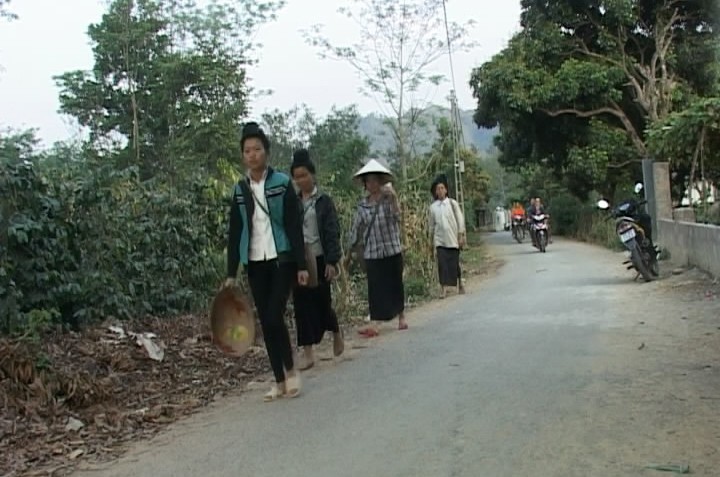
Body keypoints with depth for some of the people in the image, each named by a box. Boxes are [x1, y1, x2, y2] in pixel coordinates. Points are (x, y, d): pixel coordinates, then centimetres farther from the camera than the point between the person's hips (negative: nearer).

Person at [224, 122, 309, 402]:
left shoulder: (282, 183, -4)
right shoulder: (240, 189, 7)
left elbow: (294, 226, -5)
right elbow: (235, 233, 8)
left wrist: (301, 265, -10)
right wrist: (231, 273, 6)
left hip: (282, 260, -4)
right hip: (255, 264, 4)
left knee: (274, 317, -13)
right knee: (265, 323, 5)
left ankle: (290, 370, 10)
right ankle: (279, 381, 14)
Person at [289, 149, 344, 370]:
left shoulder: (324, 201, -2)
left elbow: (332, 232, -6)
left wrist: (332, 261, -13)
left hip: (319, 259, -3)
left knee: (322, 302, 3)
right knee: (302, 305, 0)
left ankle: (336, 334, 34)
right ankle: (308, 354, 4)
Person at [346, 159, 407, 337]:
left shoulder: (389, 200, -3)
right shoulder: (362, 205, 5)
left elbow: (396, 215, -23)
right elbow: (356, 228, 10)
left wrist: (392, 197, -38)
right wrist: (350, 249, 11)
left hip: (392, 250, -2)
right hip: (372, 253, 2)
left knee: (395, 286, 9)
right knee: (375, 288, -3)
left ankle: (401, 317, 26)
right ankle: (373, 324, -9)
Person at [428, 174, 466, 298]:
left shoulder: (452, 203, 0)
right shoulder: (433, 206, 6)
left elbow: (460, 220, 1)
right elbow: (432, 225, 11)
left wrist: (461, 236, -4)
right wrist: (433, 240, 10)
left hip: (453, 239, -1)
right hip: (440, 240, 1)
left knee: (454, 263, 4)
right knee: (442, 264, -7)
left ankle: (460, 284, 25)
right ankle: (444, 289, -7)